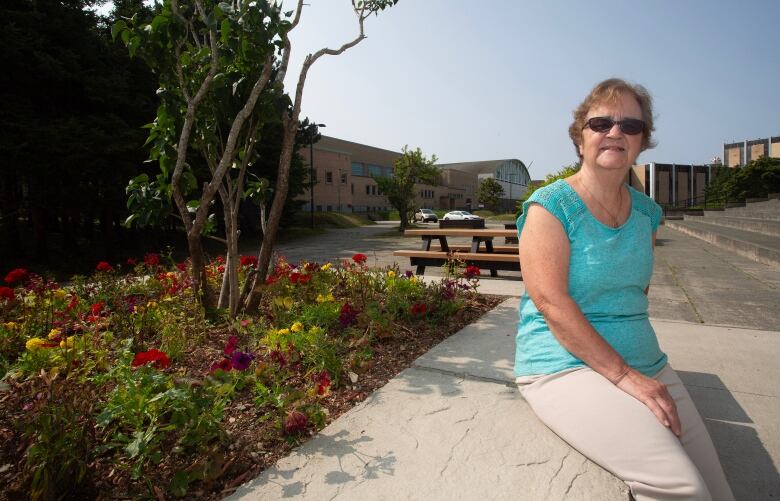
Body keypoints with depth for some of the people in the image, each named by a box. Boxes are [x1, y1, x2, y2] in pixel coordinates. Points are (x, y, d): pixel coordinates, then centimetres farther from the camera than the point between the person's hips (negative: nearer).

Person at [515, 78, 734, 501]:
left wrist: (645, 367, 8)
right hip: (566, 365, -7)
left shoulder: (646, 211, 10)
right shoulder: (551, 207, -11)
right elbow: (551, 302, -19)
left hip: (646, 364, 7)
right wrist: (624, 375, -20)